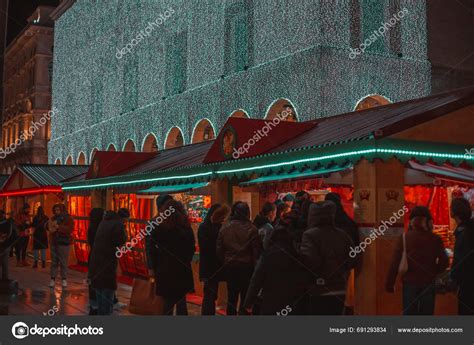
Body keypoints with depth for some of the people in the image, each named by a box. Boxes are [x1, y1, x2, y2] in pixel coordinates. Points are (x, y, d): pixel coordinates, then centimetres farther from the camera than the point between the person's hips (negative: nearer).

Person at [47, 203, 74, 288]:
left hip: (63, 243, -5)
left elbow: (70, 229, -17)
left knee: (63, 262, -3)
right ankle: (53, 279, 8)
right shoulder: (54, 218, 12)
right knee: (54, 262, 5)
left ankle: (64, 279, 4)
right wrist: (50, 226, -6)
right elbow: (48, 226, 18)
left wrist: (59, 227, -22)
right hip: (54, 242, 5)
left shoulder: (68, 218, -3)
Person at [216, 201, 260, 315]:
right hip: (247, 266, -3)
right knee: (245, 297, 4)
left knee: (231, 297, 15)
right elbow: (257, 250, -10)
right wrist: (254, 263, 3)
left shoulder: (224, 228, -2)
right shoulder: (251, 229, -13)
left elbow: (219, 250, 3)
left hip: (230, 266, 3)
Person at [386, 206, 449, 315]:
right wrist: (434, 272, 12)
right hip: (429, 282, 1)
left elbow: (395, 263, -8)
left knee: (409, 313, 9)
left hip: (410, 282, 0)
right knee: (426, 313, 10)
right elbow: (444, 261, -6)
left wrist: (389, 284, -1)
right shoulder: (435, 239, -4)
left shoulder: (404, 238, -7)